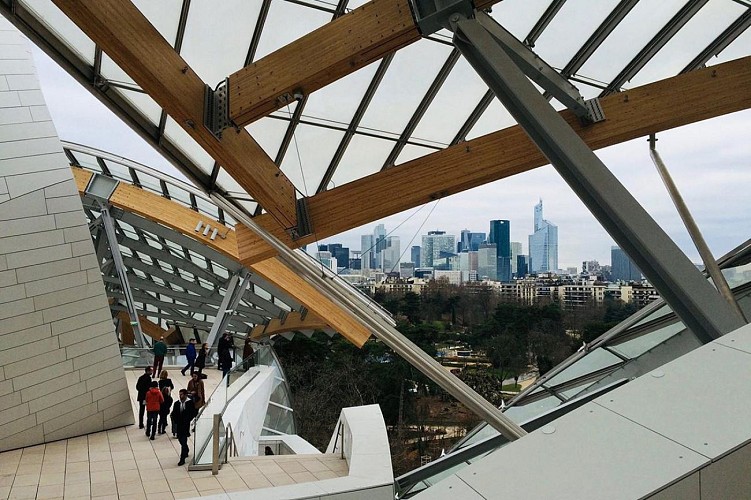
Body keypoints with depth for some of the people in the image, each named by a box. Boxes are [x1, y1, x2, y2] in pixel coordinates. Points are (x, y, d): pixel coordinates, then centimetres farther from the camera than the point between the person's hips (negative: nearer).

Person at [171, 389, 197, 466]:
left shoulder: (190, 403, -7)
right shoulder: (176, 403, 4)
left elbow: (193, 414, -4)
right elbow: (173, 414, 7)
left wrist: (187, 421, -13)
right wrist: (176, 421, -7)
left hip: (185, 426, -5)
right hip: (178, 426, 5)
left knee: (183, 442, -7)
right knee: (181, 440, 17)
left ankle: (182, 459, -3)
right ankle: (186, 451, 45)